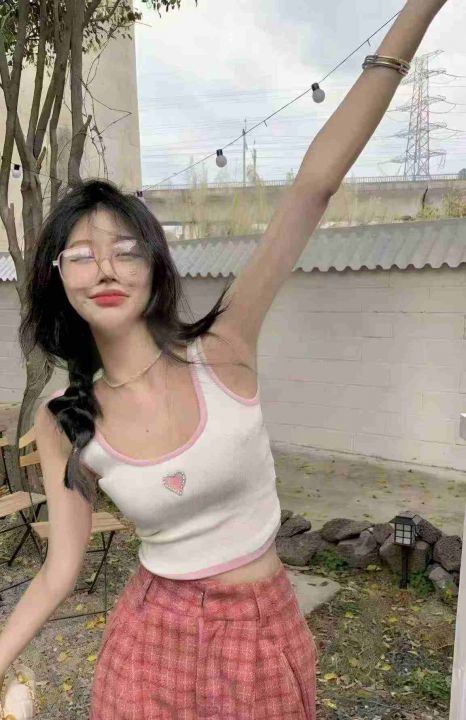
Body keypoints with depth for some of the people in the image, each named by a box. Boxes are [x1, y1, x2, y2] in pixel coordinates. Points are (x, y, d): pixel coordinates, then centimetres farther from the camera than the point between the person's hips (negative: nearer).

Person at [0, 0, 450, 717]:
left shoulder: (221, 351, -19)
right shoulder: (62, 424, -12)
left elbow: (313, 188, -24)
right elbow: (60, 570, -1)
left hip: (265, 631, 0)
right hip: (151, 638, 1)